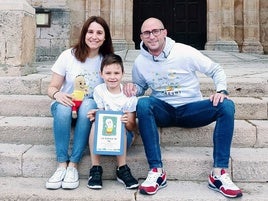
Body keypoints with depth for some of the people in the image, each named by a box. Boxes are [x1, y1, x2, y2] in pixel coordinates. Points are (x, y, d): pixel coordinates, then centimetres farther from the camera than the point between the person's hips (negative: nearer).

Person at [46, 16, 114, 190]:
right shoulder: (68, 56, -4)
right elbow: (52, 88, -1)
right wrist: (57, 94, -25)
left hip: (92, 108, 0)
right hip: (67, 105, 0)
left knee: (87, 105, -35)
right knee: (62, 107, -35)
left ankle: (73, 165, -33)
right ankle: (62, 164, -31)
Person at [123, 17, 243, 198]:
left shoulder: (185, 52, -10)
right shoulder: (140, 62, -1)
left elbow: (217, 70, -2)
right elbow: (141, 87, 15)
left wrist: (221, 90, -21)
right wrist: (133, 89, -9)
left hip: (191, 109, 0)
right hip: (164, 111, 1)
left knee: (226, 105, -26)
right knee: (143, 104, -32)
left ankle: (219, 173, -25)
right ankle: (156, 171, -31)